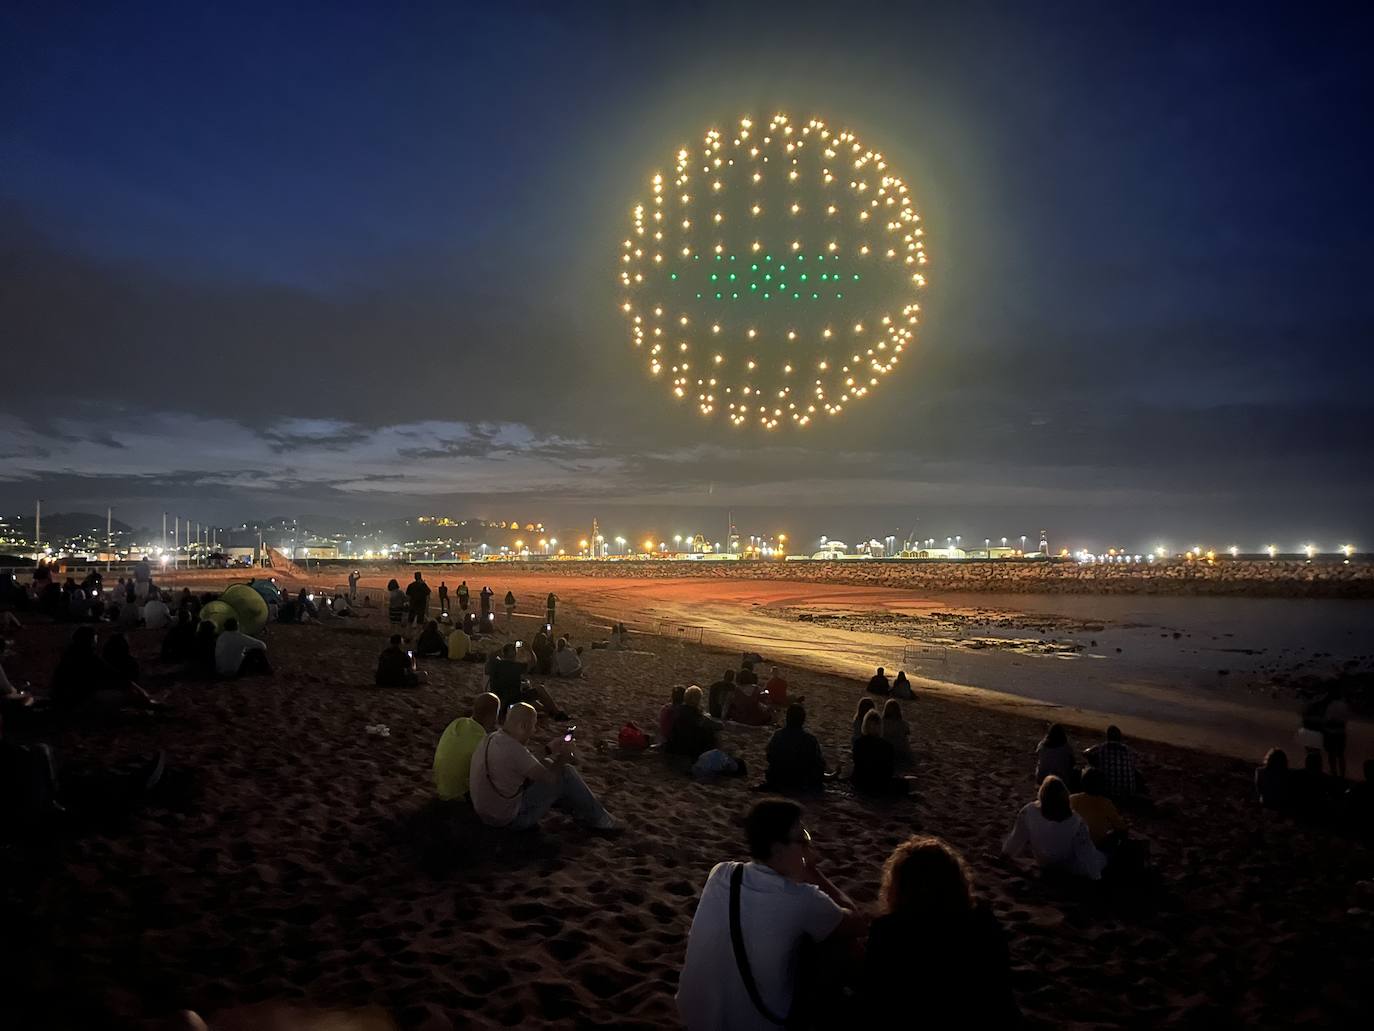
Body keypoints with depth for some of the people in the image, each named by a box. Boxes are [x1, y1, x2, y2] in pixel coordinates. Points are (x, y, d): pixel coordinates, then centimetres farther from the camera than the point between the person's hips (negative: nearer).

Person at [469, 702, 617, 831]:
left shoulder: (492, 738, 2)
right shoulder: (512, 749, -28)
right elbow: (549, 777, -23)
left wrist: (550, 750, 10)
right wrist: (562, 756, -5)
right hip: (511, 819, -10)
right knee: (565, 773, -5)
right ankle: (597, 820, 12)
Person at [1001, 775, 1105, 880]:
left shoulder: (1028, 812, -29)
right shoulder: (1076, 821, -34)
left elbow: (1017, 837, -12)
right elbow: (1085, 850, -20)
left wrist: (1007, 852, 8)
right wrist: (1095, 875, -3)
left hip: (1043, 863, 2)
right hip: (1070, 866, -2)